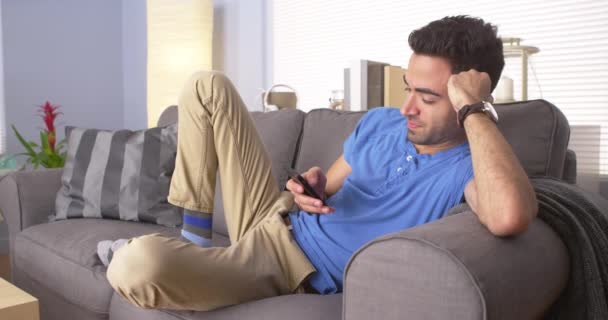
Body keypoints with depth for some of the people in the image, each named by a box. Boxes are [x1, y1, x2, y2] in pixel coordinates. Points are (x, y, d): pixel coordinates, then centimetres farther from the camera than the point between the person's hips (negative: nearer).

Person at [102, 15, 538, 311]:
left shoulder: (469, 168, -18)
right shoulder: (380, 122, 4)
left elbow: (510, 217, -42)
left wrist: (473, 110, -32)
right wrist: (313, 186, -11)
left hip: (300, 270, -7)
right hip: (278, 217, 8)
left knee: (135, 266, -33)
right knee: (207, 88, 8)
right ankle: (194, 240, 11)